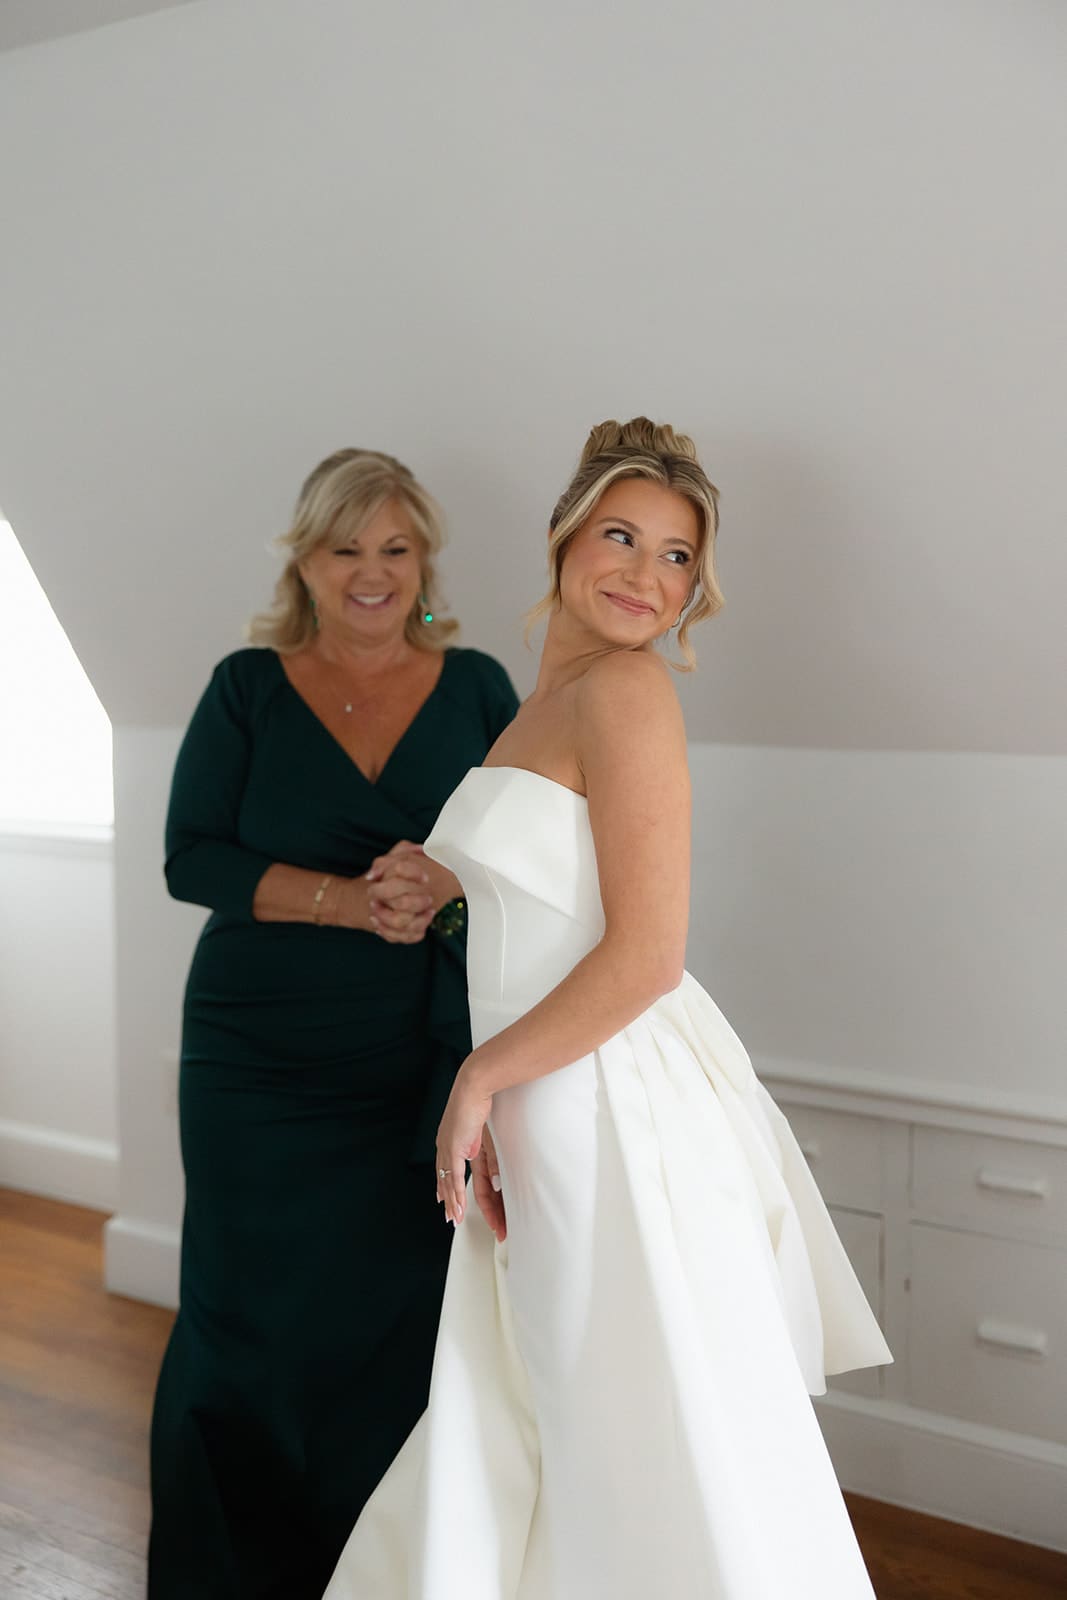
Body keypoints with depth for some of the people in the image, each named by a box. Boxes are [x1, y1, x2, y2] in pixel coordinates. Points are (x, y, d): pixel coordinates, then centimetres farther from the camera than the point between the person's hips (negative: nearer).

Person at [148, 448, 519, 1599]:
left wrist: (448, 886, -19)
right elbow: (191, 859, -5)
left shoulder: (475, 688, 5)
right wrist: (350, 901, -18)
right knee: (259, 1322, 5)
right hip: (263, 1070, 0)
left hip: (426, 1069, 1)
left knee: (404, 1323, 3)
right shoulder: (248, 688, 2)